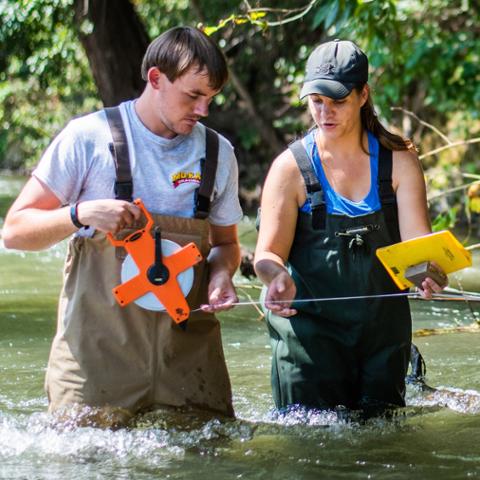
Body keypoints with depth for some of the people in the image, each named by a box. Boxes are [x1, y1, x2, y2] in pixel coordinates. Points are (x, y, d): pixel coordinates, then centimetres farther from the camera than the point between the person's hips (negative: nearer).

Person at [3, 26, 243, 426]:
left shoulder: (218, 153, 10)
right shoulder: (89, 138, -2)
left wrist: (221, 274, -1)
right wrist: (80, 214, -19)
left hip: (186, 346, 3)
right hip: (98, 349, -3)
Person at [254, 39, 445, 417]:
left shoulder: (399, 161, 1)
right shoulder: (291, 168, -4)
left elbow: (417, 240, -7)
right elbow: (269, 252, -8)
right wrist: (278, 278, -33)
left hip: (383, 325, 2)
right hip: (310, 326, -2)